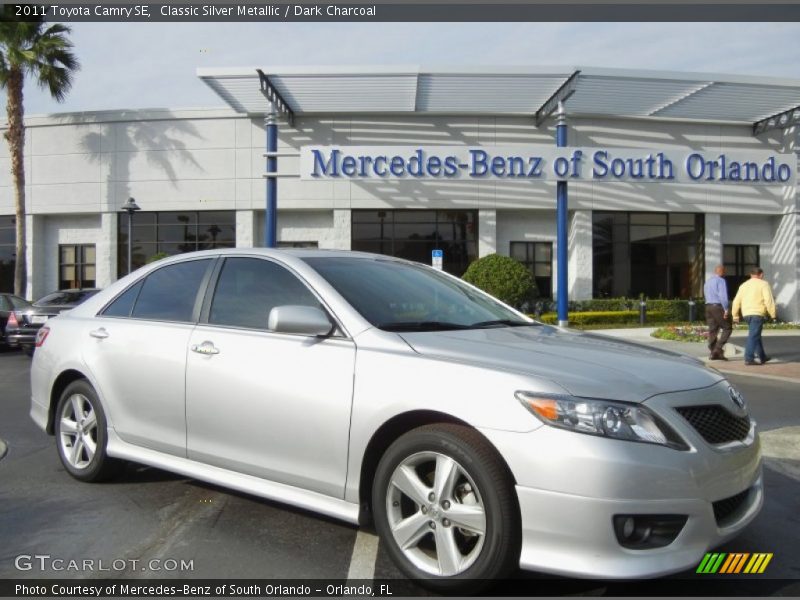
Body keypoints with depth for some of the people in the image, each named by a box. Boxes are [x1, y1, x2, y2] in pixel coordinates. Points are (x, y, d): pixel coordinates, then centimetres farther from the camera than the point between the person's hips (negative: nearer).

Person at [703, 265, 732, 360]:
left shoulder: (707, 282, 19)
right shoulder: (721, 281, -8)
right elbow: (723, 296, -17)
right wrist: (726, 309, -18)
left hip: (708, 306, 8)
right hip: (718, 307, -8)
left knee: (712, 330, 6)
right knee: (727, 328, 0)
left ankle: (713, 353, 4)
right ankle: (718, 348, -11)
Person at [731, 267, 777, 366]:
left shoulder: (743, 285, 15)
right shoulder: (763, 284, -2)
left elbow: (736, 301, 12)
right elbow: (769, 300, -11)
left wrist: (735, 316, 16)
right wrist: (772, 314, -6)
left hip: (746, 314, 6)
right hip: (757, 313, -6)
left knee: (756, 335, 19)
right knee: (753, 336, -9)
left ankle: (763, 357, 28)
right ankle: (749, 358, -16)